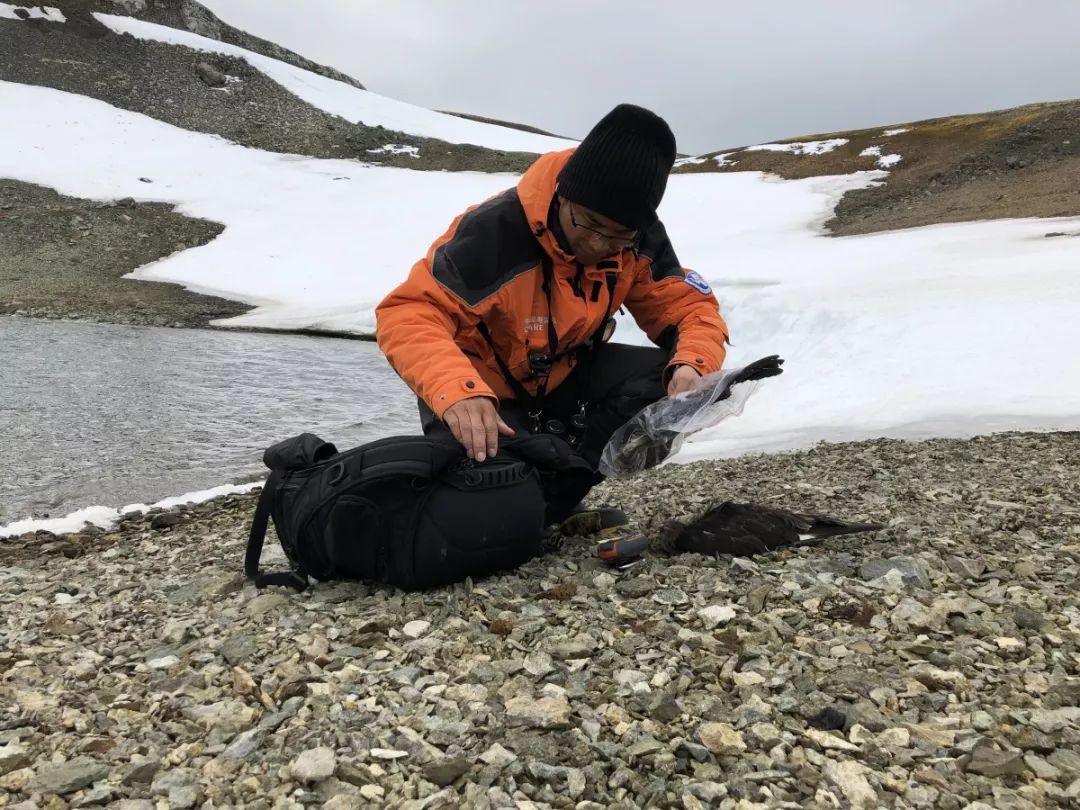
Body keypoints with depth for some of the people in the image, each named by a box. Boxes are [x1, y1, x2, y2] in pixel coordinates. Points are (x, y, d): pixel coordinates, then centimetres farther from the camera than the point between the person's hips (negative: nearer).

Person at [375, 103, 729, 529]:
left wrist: (693, 367, -33)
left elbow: (688, 305, -8)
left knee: (674, 385, -19)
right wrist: (458, 393, -55)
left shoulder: (637, 239, -15)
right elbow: (408, 314, -36)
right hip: (485, 389, -5)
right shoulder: (496, 230, -32)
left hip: (563, 377, 5)